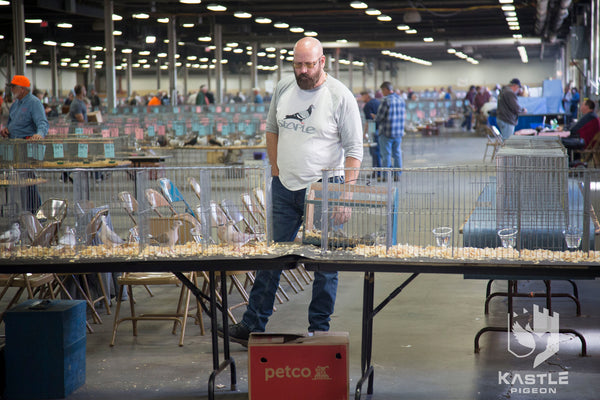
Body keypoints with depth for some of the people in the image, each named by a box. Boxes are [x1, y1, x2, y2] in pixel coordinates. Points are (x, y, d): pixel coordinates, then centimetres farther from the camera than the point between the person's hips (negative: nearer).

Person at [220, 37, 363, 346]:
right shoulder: (283, 88, 5)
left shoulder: (340, 96, -10)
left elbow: (354, 150, -9)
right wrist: (275, 168, 11)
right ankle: (252, 325, 18)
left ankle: (319, 331, 15)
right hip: (284, 189, 4)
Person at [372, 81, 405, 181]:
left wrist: (375, 118, 9)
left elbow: (379, 118, -15)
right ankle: (397, 175, 15)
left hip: (387, 132, -7)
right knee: (397, 153, 13)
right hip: (399, 132, 7)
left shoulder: (386, 101, -16)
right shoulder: (401, 100, 7)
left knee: (386, 154, 1)